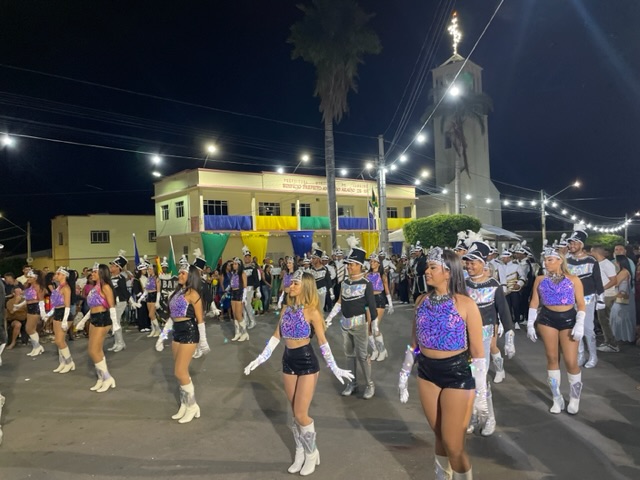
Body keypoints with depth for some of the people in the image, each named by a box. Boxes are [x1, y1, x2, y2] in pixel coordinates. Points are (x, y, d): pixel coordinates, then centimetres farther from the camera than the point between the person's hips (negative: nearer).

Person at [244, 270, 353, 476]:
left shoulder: (311, 312, -13)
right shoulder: (286, 309, 4)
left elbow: (322, 341, -10)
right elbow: (276, 336, 9)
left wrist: (334, 368, -13)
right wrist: (260, 358, 7)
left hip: (307, 363, -6)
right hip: (288, 362, 6)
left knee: (301, 414, -4)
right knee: (294, 413, 13)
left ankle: (311, 453, 20)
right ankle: (300, 453, 30)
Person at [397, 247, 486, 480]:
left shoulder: (466, 304, -14)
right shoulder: (422, 301, 1)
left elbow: (478, 353, -10)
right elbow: (414, 342, 11)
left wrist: (481, 395, -9)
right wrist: (404, 374, 14)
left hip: (458, 375, -4)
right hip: (427, 373, 5)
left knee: (454, 446, 4)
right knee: (439, 437, 18)